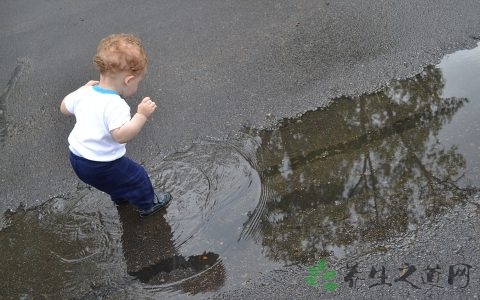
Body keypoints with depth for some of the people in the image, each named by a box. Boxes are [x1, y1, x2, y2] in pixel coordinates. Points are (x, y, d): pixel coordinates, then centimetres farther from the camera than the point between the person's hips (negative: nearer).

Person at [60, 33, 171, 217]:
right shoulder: (115, 105, -30)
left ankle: (120, 196, 58)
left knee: (118, 173, 34)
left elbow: (64, 107, 14)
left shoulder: (84, 93, -5)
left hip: (76, 157, 8)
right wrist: (142, 115, -36)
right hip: (101, 165, -8)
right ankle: (147, 204, 38)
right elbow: (121, 135, -40)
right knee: (137, 176, 15)